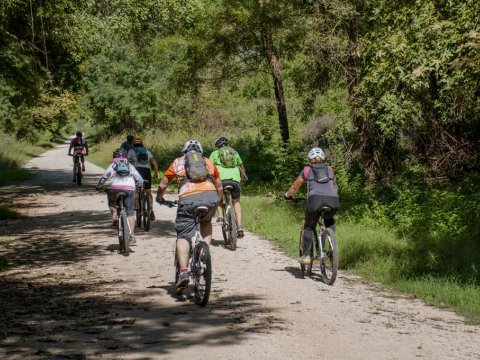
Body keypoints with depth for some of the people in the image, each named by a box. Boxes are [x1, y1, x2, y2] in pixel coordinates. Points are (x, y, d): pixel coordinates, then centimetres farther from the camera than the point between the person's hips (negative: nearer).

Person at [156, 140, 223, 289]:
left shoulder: (178, 162, 26)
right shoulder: (208, 162, 30)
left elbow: (162, 185, 31)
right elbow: (219, 188, 36)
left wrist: (159, 198, 50)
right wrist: (217, 202, 54)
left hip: (188, 199, -2)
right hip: (210, 196, 2)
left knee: (183, 236, 5)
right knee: (206, 222, 32)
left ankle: (183, 272, -11)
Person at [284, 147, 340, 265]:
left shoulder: (306, 170, 23)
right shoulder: (330, 169, 29)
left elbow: (294, 187, 34)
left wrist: (287, 195, 53)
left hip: (315, 199, -2)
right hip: (333, 200, 2)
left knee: (309, 227, 18)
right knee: (329, 220, 32)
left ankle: (306, 255, 6)